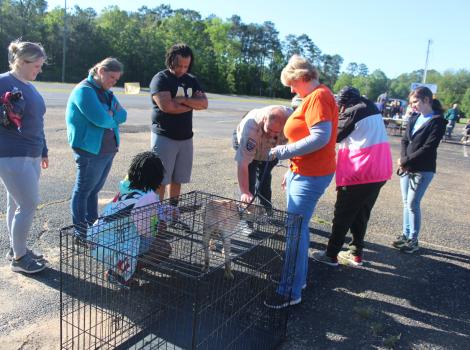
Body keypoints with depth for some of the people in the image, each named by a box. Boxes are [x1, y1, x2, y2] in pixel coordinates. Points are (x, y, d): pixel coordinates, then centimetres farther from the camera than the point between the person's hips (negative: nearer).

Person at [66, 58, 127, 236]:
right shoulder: (84, 90, -13)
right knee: (83, 191, 2)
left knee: (94, 189, 16)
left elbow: (122, 115, 5)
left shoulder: (106, 92, 15)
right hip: (90, 151, -8)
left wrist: (108, 114, -13)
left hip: (108, 149, 8)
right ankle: (81, 232, 11)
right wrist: (113, 119, -4)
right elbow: (101, 119, -24)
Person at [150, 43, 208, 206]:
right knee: (160, 179, -3)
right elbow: (166, 106, -20)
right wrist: (193, 104, -6)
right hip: (164, 137, -5)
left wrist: (182, 99, -13)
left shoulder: (191, 80, 13)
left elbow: (204, 103, 0)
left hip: (185, 137, 5)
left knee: (178, 178, 10)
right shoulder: (160, 79, -5)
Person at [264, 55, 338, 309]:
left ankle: (291, 292, 4)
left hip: (311, 176, -10)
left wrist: (282, 152, -18)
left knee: (295, 231, -6)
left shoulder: (318, 97, -14)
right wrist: (292, 171, 21)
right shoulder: (314, 97, 17)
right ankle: (299, 277, 30)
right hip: (303, 173, 10)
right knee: (298, 228, 16)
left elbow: (320, 138, -24)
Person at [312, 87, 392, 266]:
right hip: (379, 172, 8)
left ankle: (331, 255, 13)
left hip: (359, 173, -8)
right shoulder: (372, 109, 13)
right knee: (361, 215, 17)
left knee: (342, 216, 4)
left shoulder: (352, 112, -11)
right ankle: (356, 255, 24)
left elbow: (334, 135, -3)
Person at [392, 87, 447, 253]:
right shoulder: (414, 118, 9)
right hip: (406, 168, 6)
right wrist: (403, 159, -9)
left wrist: (406, 161, -15)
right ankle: (406, 234, 24)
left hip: (423, 170, -6)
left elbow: (428, 148, -16)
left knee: (412, 204, -3)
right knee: (406, 203, 12)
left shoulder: (438, 121, -10)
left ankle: (413, 241, 9)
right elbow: (404, 140, 8)